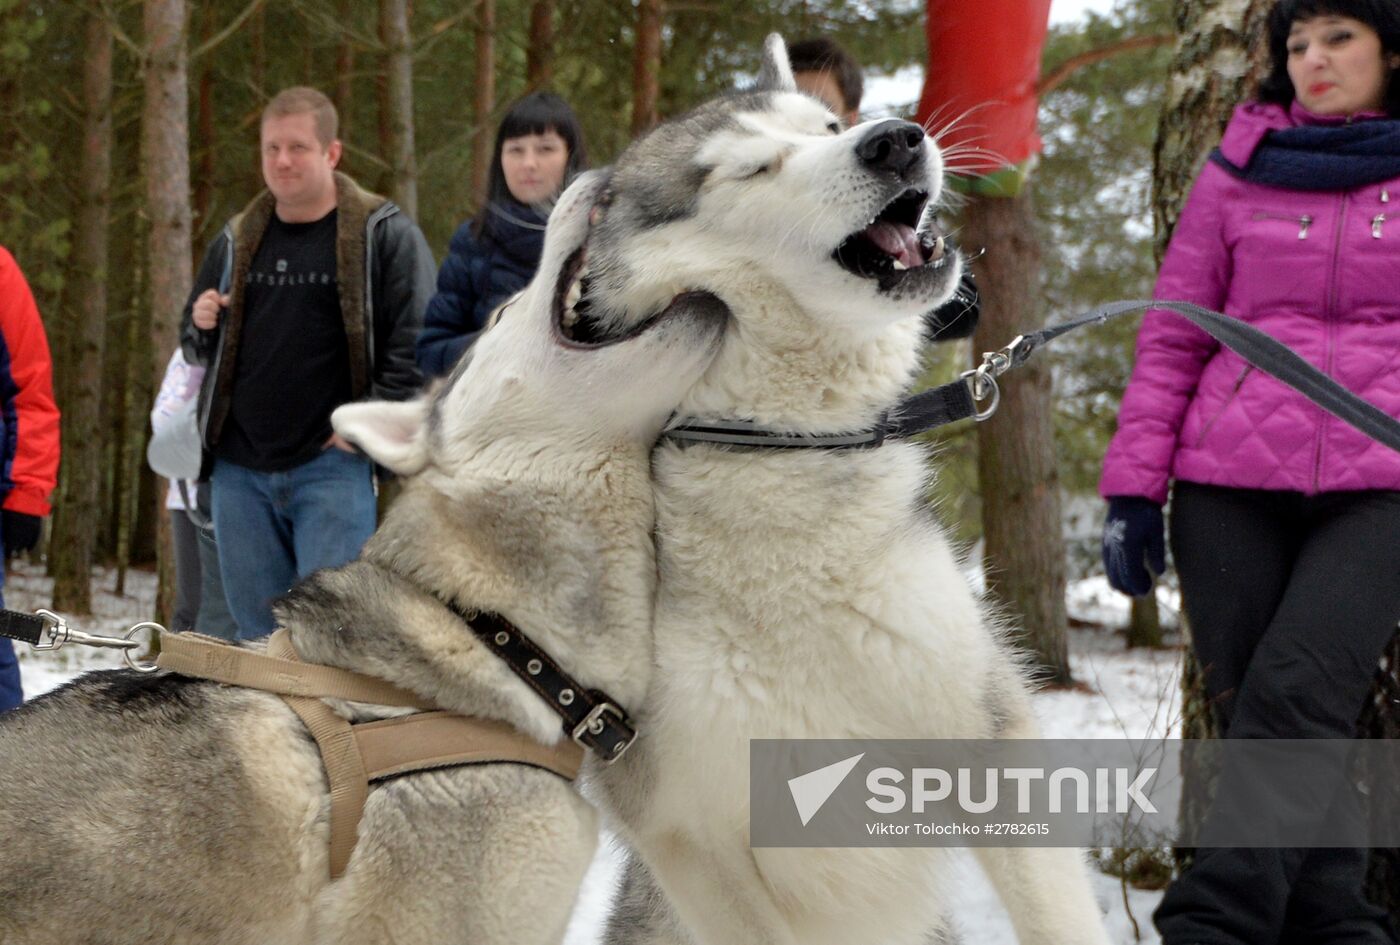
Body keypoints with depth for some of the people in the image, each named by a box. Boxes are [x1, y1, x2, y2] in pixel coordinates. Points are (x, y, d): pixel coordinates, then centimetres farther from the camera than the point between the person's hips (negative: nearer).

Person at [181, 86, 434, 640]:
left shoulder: (383, 234, -2)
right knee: (257, 629, 10)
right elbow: (196, 347, 24)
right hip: (240, 470, 5)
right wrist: (202, 326, 1)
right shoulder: (237, 240, 14)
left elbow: (416, 343, -7)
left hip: (333, 466, -5)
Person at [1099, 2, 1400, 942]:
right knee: (1248, 707, -1)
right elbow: (1172, 337, 10)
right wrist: (1134, 486, 1)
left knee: (1296, 698, -18)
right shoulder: (1241, 170, 11)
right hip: (1232, 485, 2)